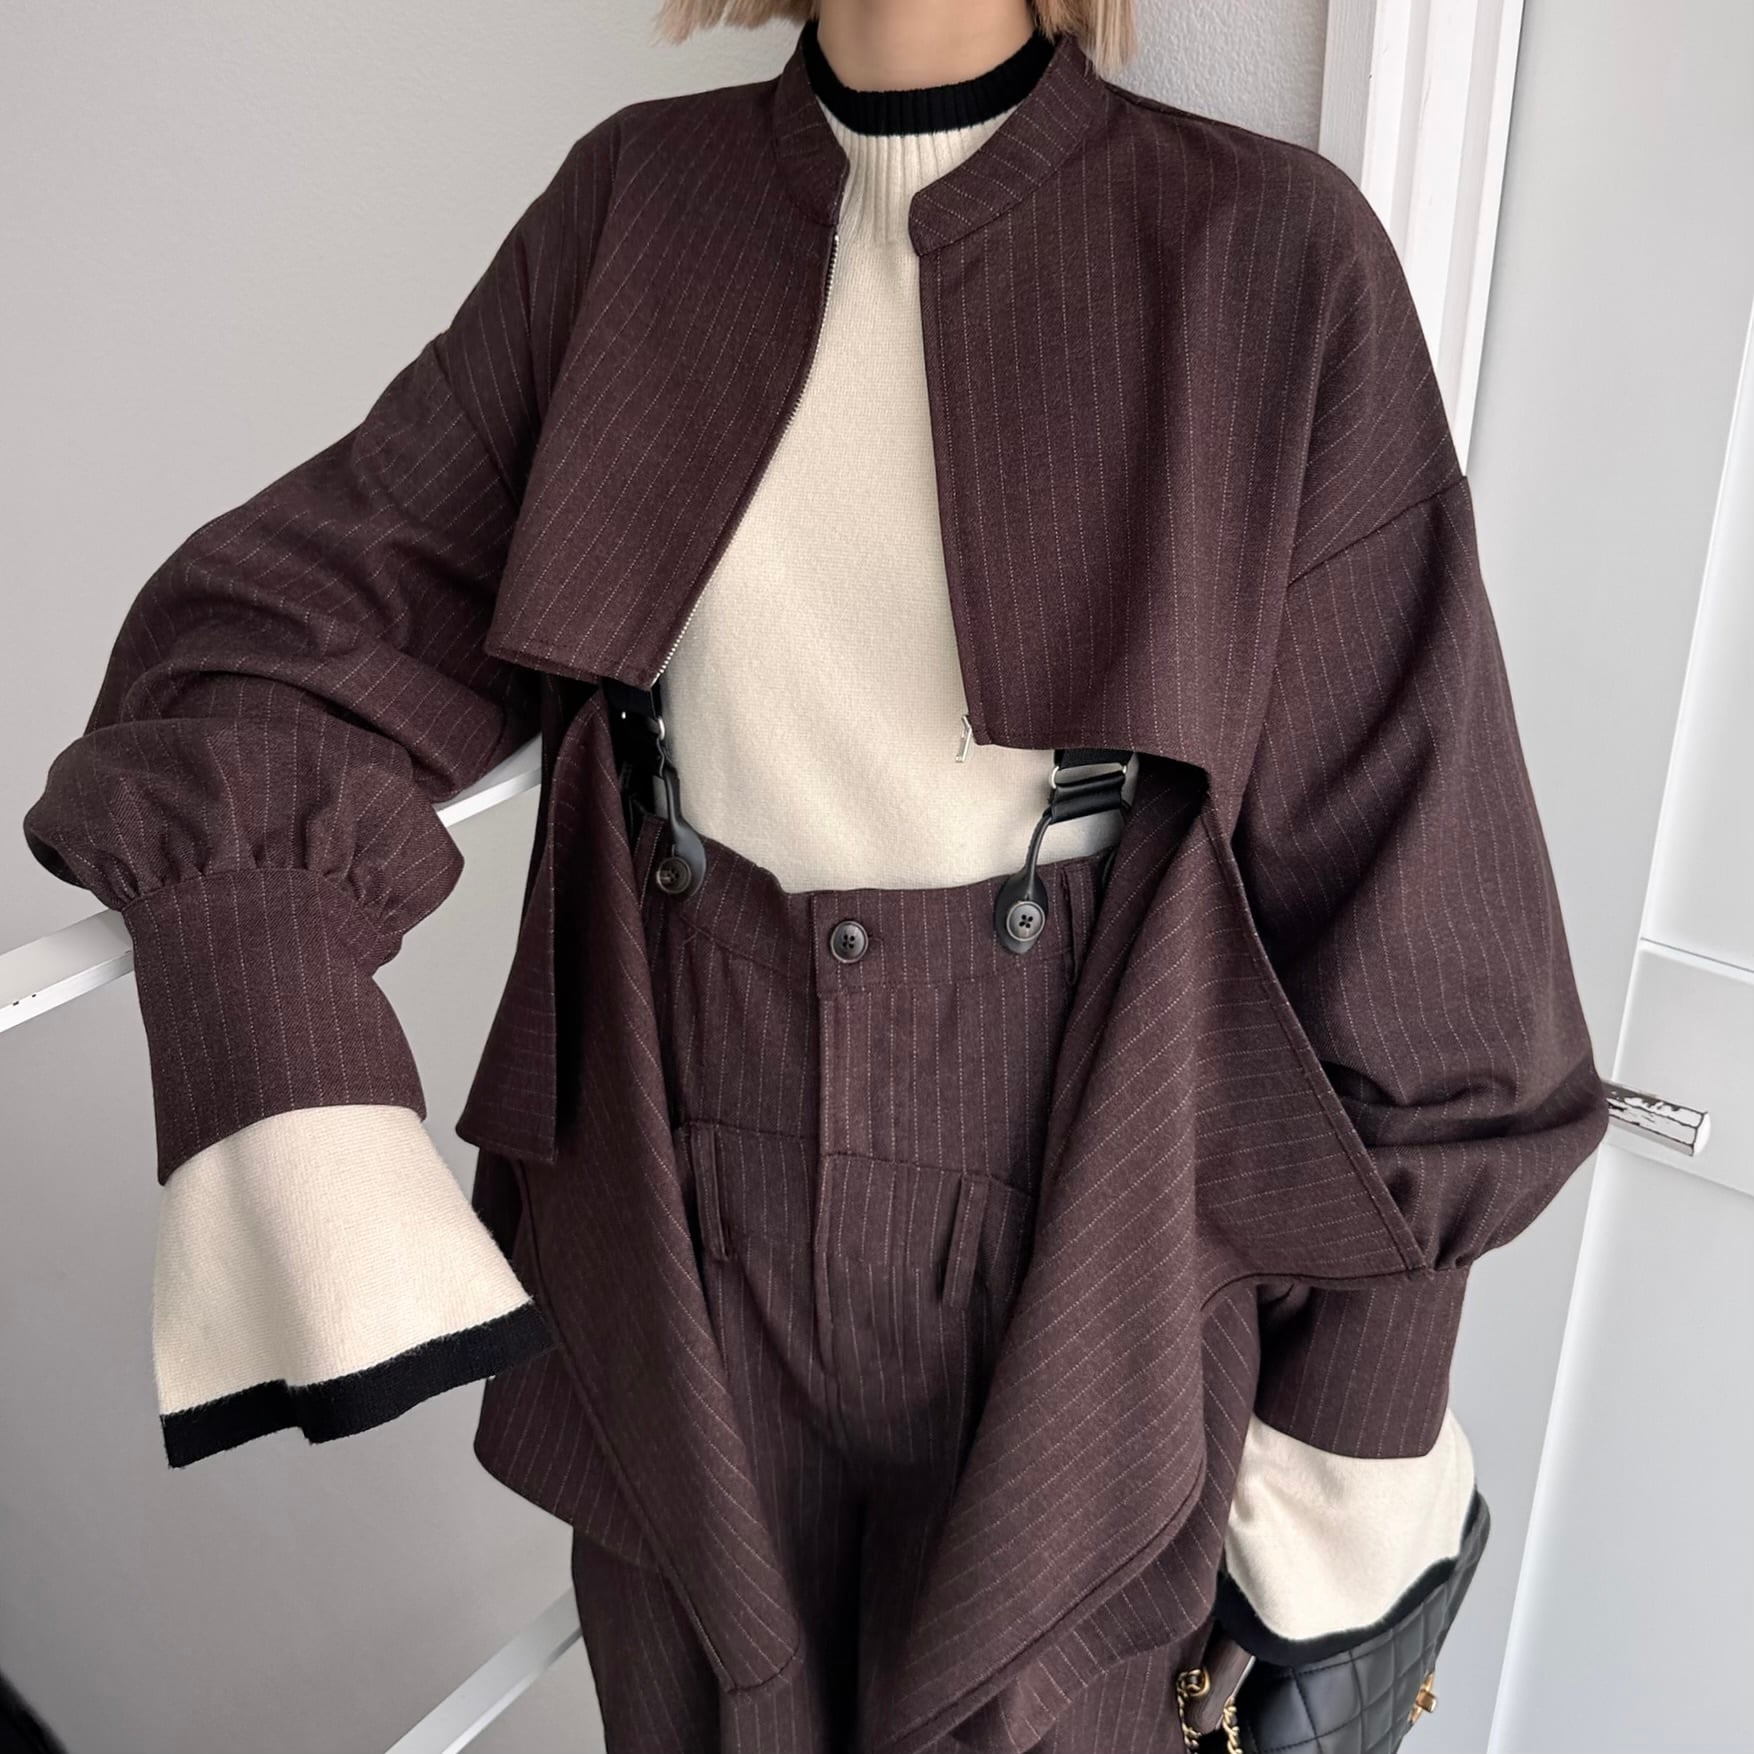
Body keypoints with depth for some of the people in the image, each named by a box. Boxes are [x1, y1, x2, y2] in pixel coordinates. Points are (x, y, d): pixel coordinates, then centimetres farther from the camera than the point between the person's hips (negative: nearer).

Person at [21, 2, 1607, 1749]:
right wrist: (286, 1122, -23)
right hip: (680, 1248, 3)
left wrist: (1355, 1422, -1)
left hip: (1072, 1262, -2)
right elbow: (306, 611, -5)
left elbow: (1397, 873, -7)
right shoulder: (634, 205, -1)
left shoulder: (1274, 258, -10)